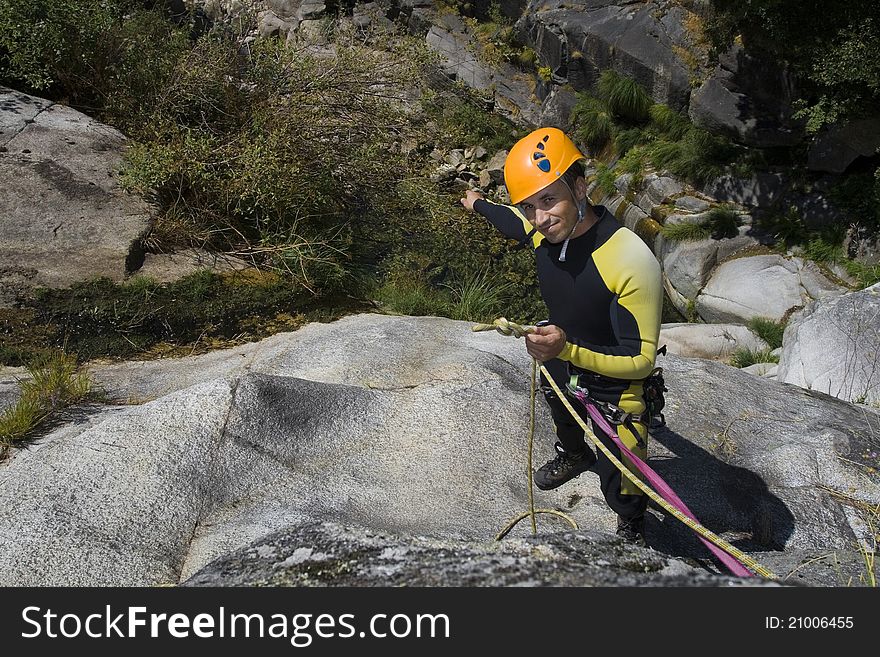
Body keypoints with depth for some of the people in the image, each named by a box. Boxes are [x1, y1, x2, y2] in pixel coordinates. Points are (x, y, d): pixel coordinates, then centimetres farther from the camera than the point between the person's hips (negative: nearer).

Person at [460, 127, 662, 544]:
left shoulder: (631, 263, -40)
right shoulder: (542, 228, -21)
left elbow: (641, 361, -33)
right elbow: (511, 219, 6)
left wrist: (567, 350, -45)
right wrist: (477, 203, 27)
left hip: (615, 390, -6)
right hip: (559, 369, 6)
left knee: (620, 490, 10)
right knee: (563, 422, 36)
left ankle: (632, 530, 47)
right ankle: (573, 456, 72)